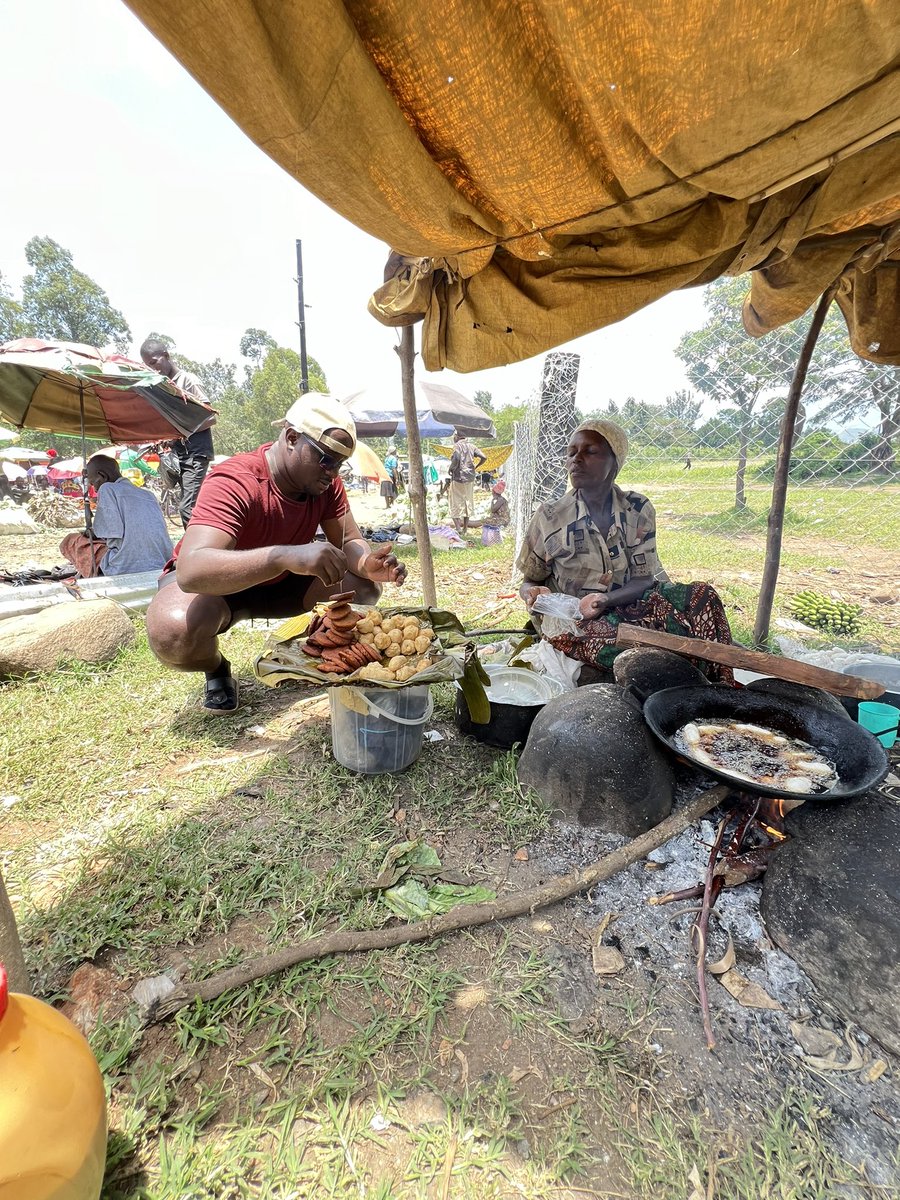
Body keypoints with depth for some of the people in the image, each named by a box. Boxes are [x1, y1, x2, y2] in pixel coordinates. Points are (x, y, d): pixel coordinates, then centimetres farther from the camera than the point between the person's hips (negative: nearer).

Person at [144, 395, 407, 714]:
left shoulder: (327, 483, -13)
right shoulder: (234, 483, -34)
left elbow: (349, 541, -10)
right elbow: (192, 570, -48)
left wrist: (368, 564, -36)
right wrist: (287, 555, -63)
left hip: (280, 582, 5)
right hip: (215, 582, -5)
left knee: (364, 587, -14)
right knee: (175, 632, -39)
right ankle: (216, 669, -2)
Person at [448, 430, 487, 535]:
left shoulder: (457, 445, -9)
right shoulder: (471, 446, 8)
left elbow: (456, 458, -27)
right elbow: (484, 457, 1)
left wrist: (451, 468, -12)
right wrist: (475, 467, 13)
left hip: (458, 478, -6)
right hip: (470, 478, 6)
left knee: (456, 504, 0)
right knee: (468, 503, 13)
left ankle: (458, 528, -14)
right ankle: (464, 530, 18)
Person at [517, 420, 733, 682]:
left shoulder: (638, 510, 0)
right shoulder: (549, 518, -5)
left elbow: (644, 580, -2)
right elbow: (529, 582, 5)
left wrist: (605, 599, -24)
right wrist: (533, 595, -21)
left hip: (627, 604, 3)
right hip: (573, 622, -2)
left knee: (703, 596, -21)